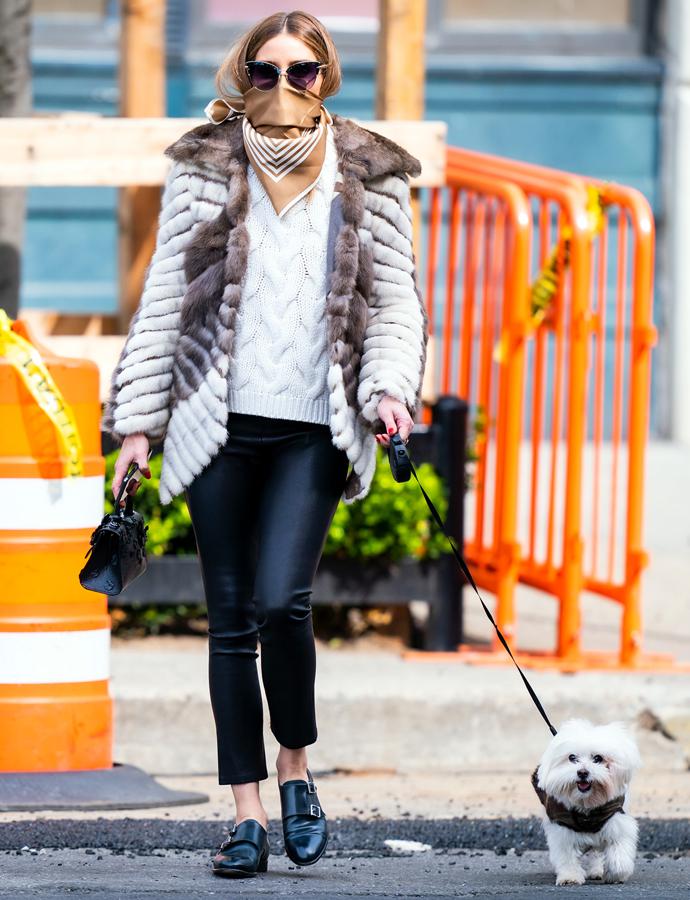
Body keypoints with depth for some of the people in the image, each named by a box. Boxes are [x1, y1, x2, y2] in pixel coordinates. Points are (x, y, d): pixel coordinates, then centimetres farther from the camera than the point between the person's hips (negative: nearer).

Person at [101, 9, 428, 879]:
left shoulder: (370, 177, 7)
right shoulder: (203, 168, 8)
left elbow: (396, 300, 8)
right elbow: (163, 296, 10)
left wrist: (390, 390, -10)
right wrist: (137, 418, 7)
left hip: (314, 425, -1)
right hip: (219, 423, 2)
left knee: (280, 601, -16)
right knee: (231, 618, 2)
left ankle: (294, 763, 9)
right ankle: (247, 811, 7)